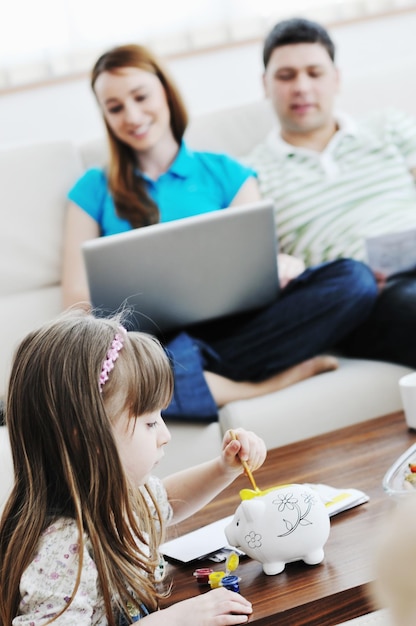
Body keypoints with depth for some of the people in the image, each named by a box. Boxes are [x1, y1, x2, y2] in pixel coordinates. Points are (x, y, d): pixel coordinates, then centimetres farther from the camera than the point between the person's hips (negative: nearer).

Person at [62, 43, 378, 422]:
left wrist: (286, 266, -16)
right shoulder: (95, 189, 15)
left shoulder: (224, 173, 17)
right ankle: (256, 386, -27)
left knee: (355, 279, -21)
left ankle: (191, 377, -24)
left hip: (229, 327, 2)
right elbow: (76, 295, 8)